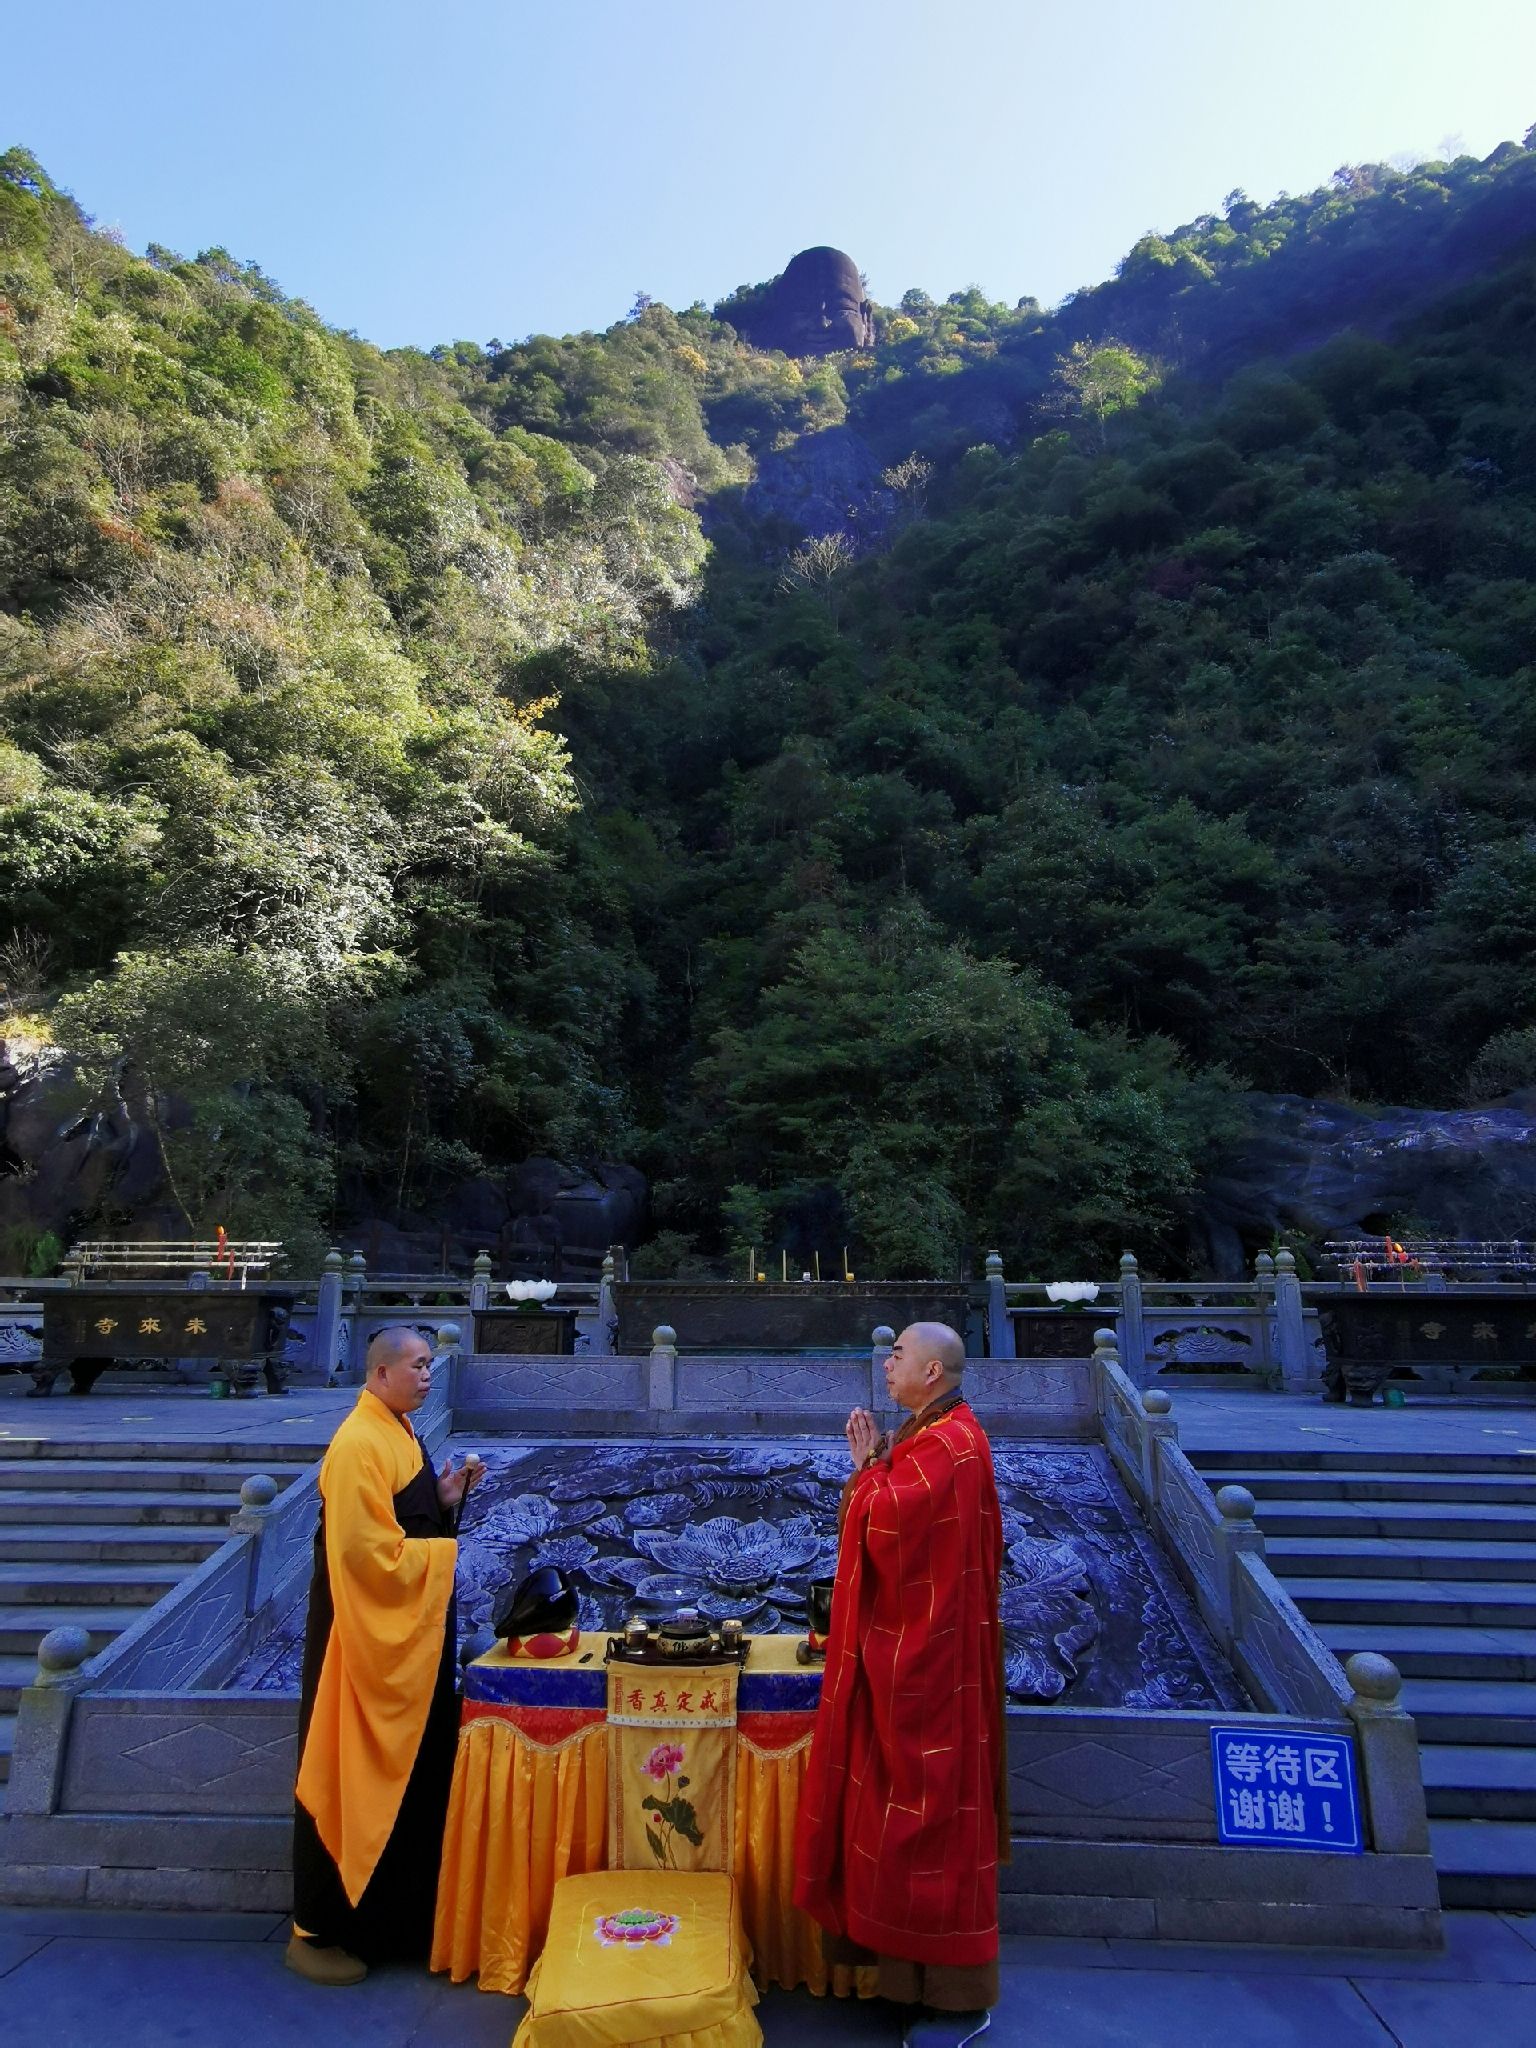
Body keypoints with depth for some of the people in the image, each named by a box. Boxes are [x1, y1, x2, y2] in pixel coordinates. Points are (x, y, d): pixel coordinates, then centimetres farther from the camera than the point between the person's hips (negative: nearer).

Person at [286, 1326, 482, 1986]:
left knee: (409, 1770, 18)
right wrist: (443, 1551, -14)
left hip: (410, 1627, 9)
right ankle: (320, 1929, 22)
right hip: (369, 1628, -9)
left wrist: (446, 1499, -1)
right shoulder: (358, 1444, -21)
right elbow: (363, 1548, -26)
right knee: (355, 1775, 5)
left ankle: (395, 1914, 33)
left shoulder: (399, 1434, 9)